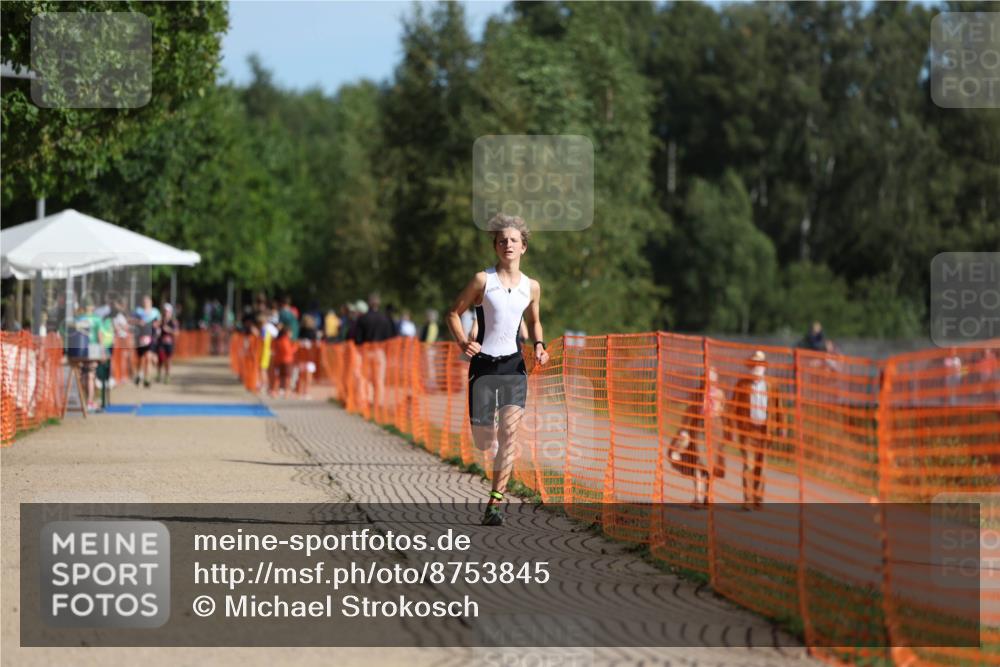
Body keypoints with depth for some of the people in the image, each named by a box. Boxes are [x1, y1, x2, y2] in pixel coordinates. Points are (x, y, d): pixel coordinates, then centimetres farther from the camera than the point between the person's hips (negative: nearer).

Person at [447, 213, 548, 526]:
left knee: (510, 430, -14)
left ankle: (495, 502, -11)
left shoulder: (531, 287, 7)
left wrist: (539, 346, 4)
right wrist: (463, 342, -15)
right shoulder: (483, 280, -3)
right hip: (483, 363, -2)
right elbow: (454, 313, 2)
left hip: (514, 365, 2)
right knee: (483, 442, -2)